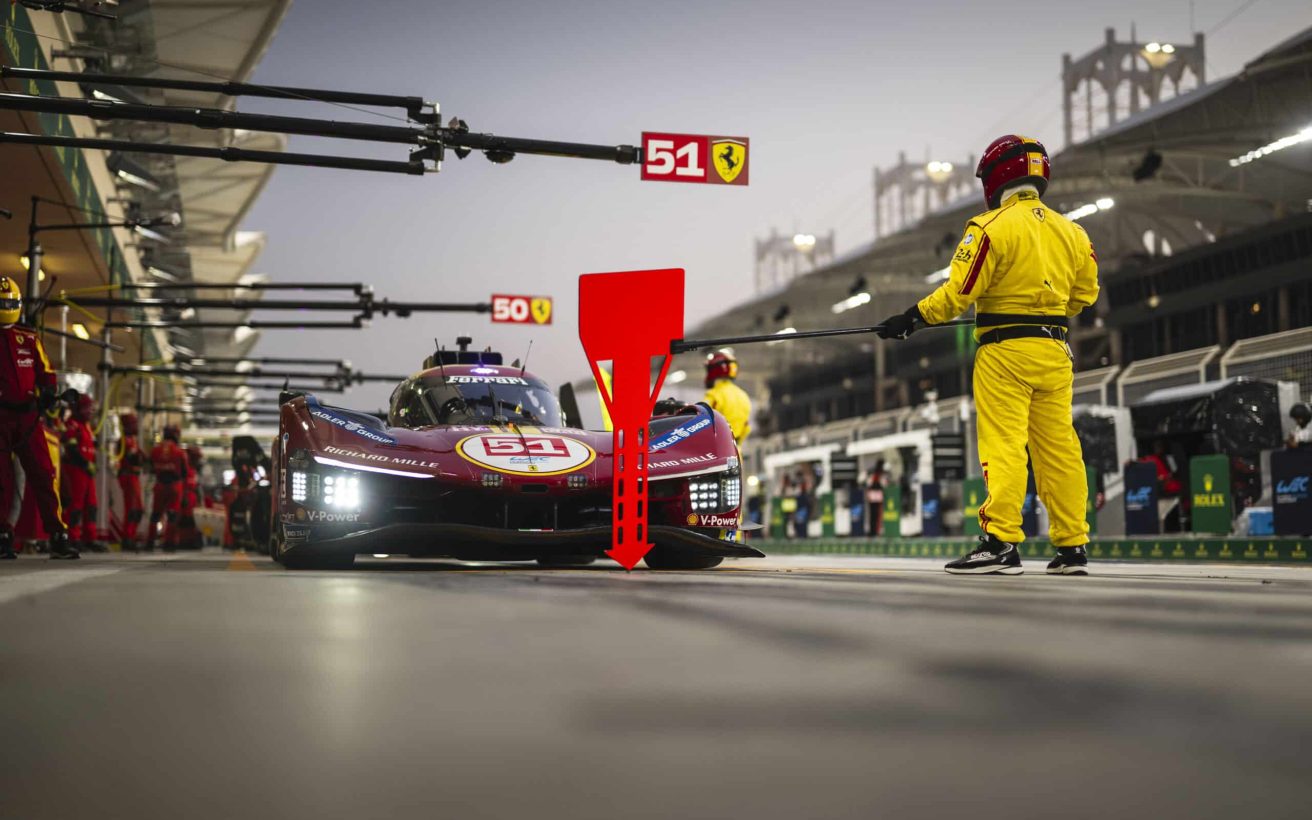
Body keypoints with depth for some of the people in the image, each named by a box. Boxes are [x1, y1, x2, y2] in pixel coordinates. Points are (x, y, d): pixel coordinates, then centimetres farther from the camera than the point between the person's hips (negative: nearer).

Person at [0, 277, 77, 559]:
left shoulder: (28, 340, 13)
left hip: (27, 416, 2)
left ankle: (58, 536, -4)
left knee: (44, 475, -3)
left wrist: (47, 391, -2)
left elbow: (45, 371, 16)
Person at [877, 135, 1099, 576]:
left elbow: (959, 291, -14)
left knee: (1003, 445, -6)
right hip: (1054, 349, 6)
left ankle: (1001, 542, -10)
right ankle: (1072, 547, 12)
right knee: (1058, 447, 9)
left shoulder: (992, 227, -9)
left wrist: (913, 318, -4)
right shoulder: (1072, 232, 11)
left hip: (1005, 349, -6)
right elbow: (1084, 294, 20)